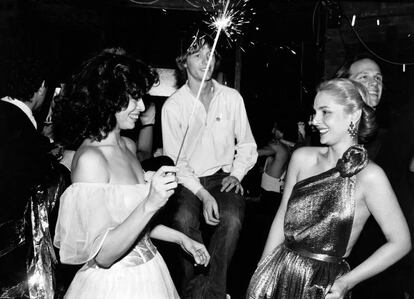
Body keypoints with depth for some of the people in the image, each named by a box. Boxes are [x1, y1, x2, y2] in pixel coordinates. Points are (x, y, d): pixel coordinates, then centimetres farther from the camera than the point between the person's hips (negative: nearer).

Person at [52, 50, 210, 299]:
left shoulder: (129, 146, 1)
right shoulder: (90, 158, -23)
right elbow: (102, 255, -24)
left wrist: (181, 238, 12)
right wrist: (150, 204, -32)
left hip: (149, 273, 8)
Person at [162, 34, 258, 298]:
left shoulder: (232, 98, 4)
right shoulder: (173, 105, -2)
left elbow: (247, 145, 11)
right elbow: (175, 160, -5)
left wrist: (236, 174, -8)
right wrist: (202, 194, -17)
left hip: (223, 177, 1)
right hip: (188, 180, -1)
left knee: (232, 219, -29)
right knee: (184, 219, -31)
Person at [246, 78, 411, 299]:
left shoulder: (369, 176, -14)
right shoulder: (302, 158, -2)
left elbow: (400, 242, -7)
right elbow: (282, 217, 5)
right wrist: (262, 272, 5)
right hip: (279, 273, 4)